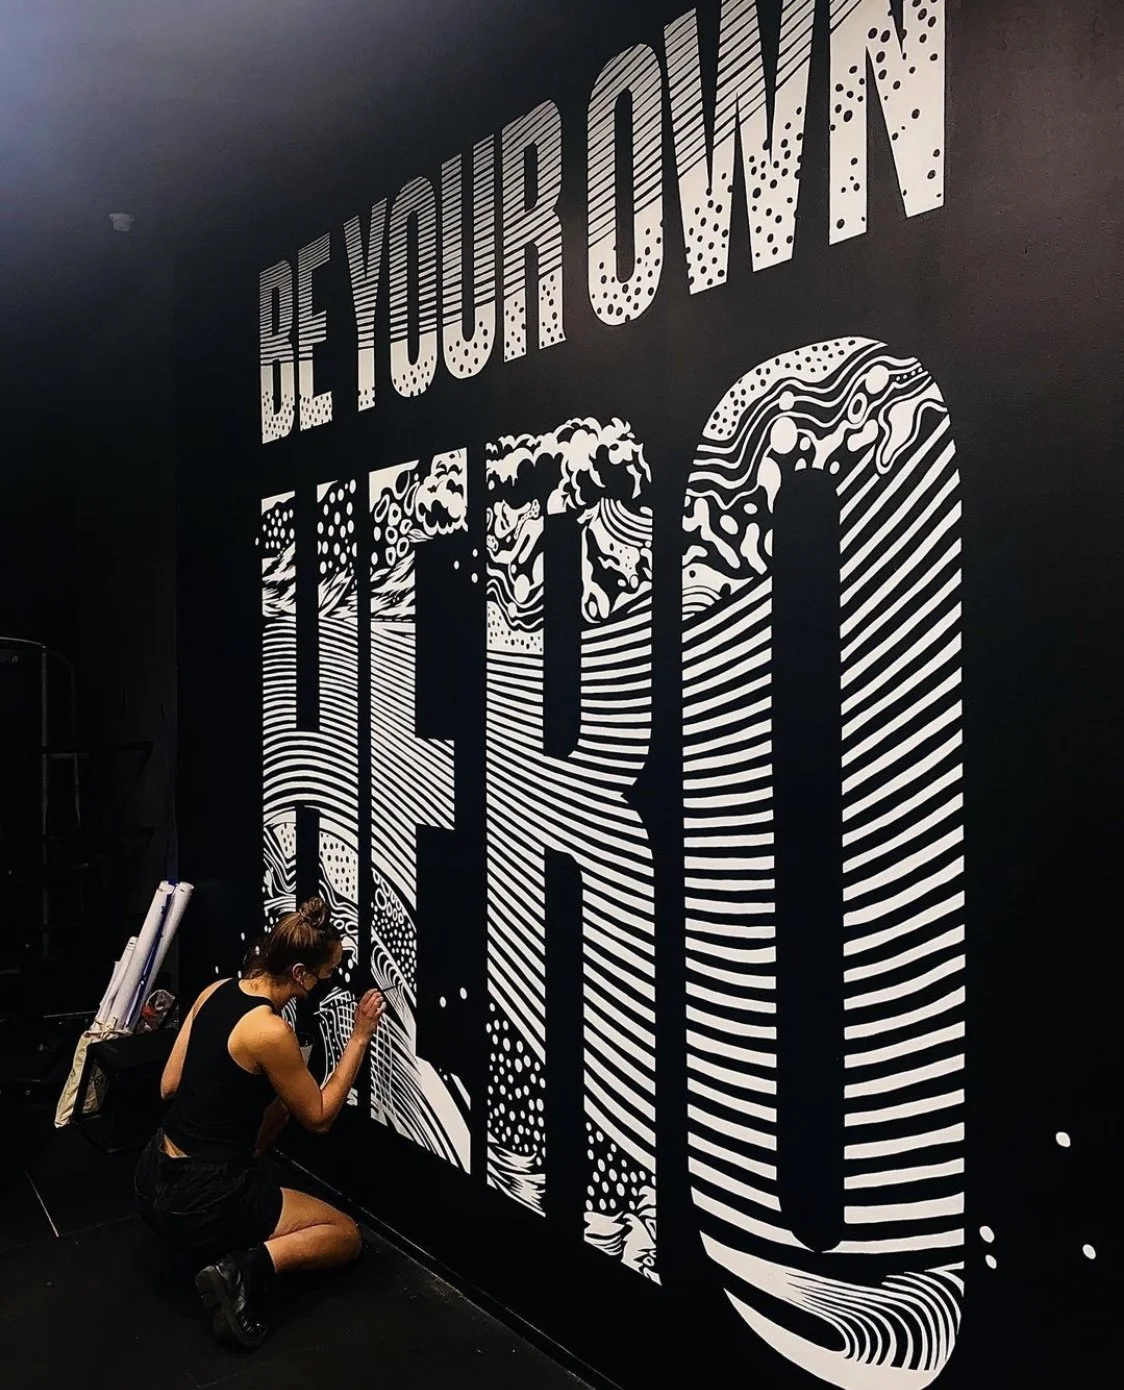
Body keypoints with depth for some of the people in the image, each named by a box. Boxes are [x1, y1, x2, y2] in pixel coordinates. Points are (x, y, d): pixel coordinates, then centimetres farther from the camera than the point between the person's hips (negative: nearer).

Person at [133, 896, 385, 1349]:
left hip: (153, 1181, 8)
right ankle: (250, 1266, -11)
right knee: (347, 1235, 13)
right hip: (198, 1204, -8)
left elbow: (169, 1086, 8)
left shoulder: (214, 991, -2)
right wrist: (361, 1036, -6)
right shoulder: (270, 1032, -25)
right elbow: (319, 1118, -9)